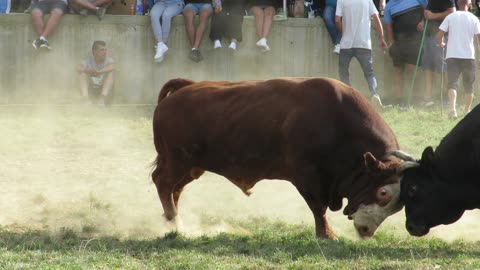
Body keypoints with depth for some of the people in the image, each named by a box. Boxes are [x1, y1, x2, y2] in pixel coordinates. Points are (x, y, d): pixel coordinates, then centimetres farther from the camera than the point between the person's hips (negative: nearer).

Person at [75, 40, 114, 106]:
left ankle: (103, 98, -41)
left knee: (110, 72, -23)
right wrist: (88, 71, -42)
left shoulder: (108, 60, -5)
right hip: (91, 90, 1)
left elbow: (112, 67, -30)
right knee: (83, 73, -19)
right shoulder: (89, 61, -1)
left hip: (106, 90, -1)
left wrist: (98, 72, -44)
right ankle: (85, 98, -37)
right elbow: (78, 68, -21)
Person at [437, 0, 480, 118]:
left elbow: (439, 35, -4)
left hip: (452, 55, 0)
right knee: (468, 85, 15)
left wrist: (441, 44, 16)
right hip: (469, 56, 0)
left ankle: (452, 109, -25)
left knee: (452, 83, -4)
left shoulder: (450, 17, 1)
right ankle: (467, 111, 20)